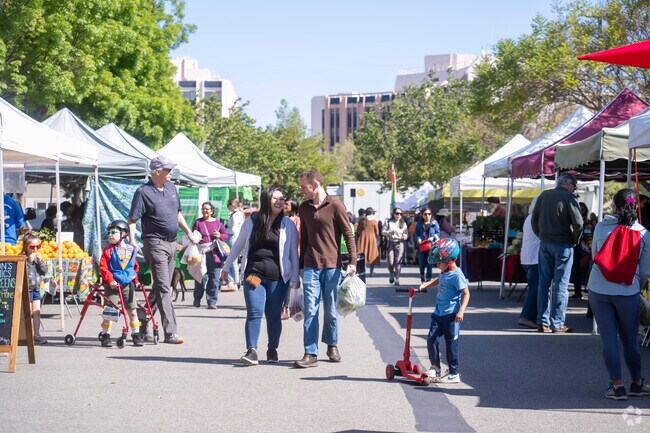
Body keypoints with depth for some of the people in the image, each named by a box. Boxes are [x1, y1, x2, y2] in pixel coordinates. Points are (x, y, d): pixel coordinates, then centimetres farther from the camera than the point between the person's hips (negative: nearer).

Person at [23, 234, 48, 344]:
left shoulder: (38, 257, 10)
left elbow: (45, 271, 6)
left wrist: (40, 261, -8)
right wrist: (29, 261, -21)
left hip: (36, 288, 6)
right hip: (26, 289, -6)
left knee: (37, 312, 8)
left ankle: (37, 335, 14)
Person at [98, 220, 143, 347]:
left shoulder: (132, 250, 7)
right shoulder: (108, 250, -3)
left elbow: (135, 267, 19)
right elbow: (103, 267, -8)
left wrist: (135, 280, 11)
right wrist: (110, 280, -19)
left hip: (128, 285, 3)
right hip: (113, 285, -3)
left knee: (133, 312, 5)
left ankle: (136, 335, 17)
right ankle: (105, 335, 5)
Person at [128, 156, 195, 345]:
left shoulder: (171, 188, 14)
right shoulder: (143, 192, -9)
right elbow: (132, 219, -13)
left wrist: (188, 232, 22)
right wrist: (132, 241, -24)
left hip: (172, 243, 8)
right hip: (155, 243, -8)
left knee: (163, 286, 12)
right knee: (163, 288, -11)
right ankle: (170, 332, -13)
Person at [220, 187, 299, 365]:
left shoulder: (288, 225, 5)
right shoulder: (252, 221, 7)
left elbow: (294, 252, 8)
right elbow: (239, 245, 18)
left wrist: (295, 278, 7)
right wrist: (227, 266, 21)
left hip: (277, 277, 0)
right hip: (254, 274, 0)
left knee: (274, 314, 3)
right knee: (254, 312, -10)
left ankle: (272, 349, 18)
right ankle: (252, 351, -12)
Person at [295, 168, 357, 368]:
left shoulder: (335, 206, -5)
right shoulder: (304, 208, 10)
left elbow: (348, 235, -3)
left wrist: (352, 262, -11)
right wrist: (301, 265, 19)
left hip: (332, 267, -3)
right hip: (311, 267, 3)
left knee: (331, 311, 7)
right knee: (310, 310, -4)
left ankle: (332, 346, 26)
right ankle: (310, 354, -4)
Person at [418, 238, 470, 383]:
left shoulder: (457, 275, -16)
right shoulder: (444, 273, 10)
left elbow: (466, 293, -18)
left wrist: (461, 311, -26)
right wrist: (425, 285, 21)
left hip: (452, 315, -8)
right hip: (439, 313, 8)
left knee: (451, 343, -1)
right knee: (431, 339, 2)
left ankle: (454, 374, 9)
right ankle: (435, 367, 16)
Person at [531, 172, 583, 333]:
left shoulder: (544, 195, 7)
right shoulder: (569, 197, -9)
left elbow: (534, 220, 11)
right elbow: (578, 223, -15)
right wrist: (575, 240, -1)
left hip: (544, 244, 5)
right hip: (563, 245, -5)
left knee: (544, 283, 10)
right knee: (561, 285, 0)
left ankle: (543, 322, 11)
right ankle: (557, 324, 0)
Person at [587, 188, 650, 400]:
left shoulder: (601, 227, -2)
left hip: (598, 290, 0)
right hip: (627, 292, 0)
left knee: (608, 338, 5)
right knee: (630, 339, 13)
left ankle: (617, 385, 5)